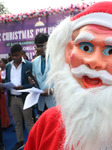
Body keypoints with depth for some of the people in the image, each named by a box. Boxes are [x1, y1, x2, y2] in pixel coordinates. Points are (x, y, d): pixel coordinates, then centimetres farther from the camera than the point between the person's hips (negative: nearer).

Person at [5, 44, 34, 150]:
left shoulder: (29, 65, -7)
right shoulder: (8, 66, 9)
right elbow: (7, 80, 15)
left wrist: (22, 87, -23)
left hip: (24, 98, -5)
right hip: (12, 98, 5)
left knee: (29, 122, 6)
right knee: (17, 122, 18)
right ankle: (20, 141, 33)